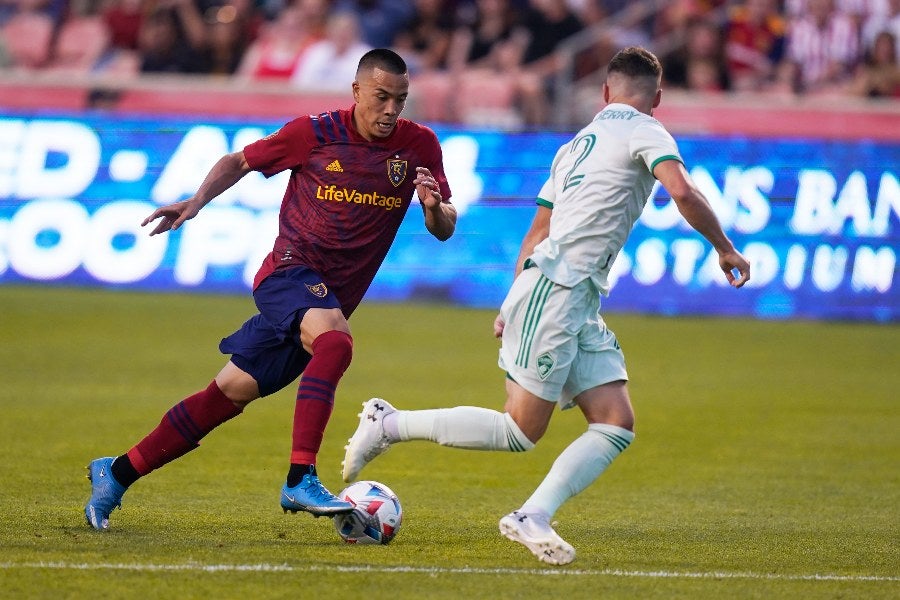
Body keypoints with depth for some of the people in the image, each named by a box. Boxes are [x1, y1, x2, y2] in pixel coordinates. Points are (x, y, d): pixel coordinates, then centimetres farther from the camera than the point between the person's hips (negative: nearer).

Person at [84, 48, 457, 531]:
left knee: (231, 393, 6)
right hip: (290, 272, -4)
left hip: (331, 300, 4)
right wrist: (196, 202, -6)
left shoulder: (419, 146, 1)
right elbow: (240, 162, 8)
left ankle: (115, 473, 18)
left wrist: (435, 208, -19)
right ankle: (300, 481, -38)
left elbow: (444, 230, 3)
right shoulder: (315, 133, -7)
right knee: (334, 341, -35)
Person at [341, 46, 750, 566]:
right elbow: (683, 192, -18)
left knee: (617, 426, -1)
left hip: (581, 305, 9)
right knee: (522, 430, -7)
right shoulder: (643, 131, -2)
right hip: (554, 291, -9)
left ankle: (532, 518, -9)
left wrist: (513, 308, 25)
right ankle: (390, 424, 3)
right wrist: (725, 248, -5)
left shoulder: (576, 145, 22)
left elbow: (536, 234, 23)